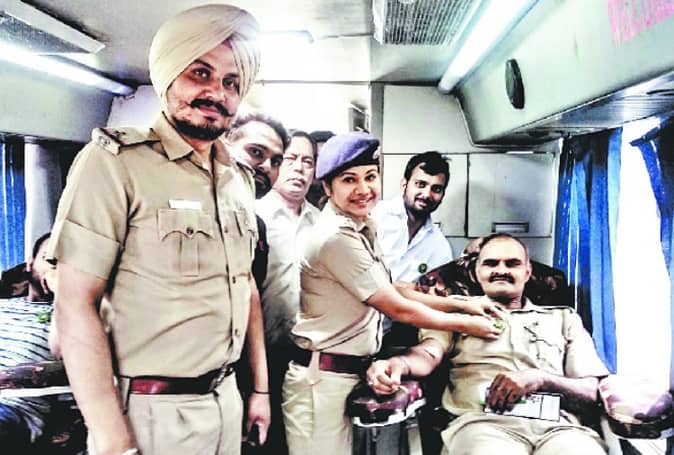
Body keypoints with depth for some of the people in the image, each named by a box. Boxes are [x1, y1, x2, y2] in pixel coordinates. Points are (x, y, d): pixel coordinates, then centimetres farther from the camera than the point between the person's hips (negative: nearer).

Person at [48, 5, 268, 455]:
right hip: (152, 412, -6)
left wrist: (260, 388, 12)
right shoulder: (115, 162, -14)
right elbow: (76, 305, -17)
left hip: (226, 399, 7)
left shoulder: (238, 178, 7)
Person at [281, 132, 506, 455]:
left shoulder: (362, 228, 7)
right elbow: (399, 310, -17)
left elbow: (395, 292, 9)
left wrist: (462, 303, 5)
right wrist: (467, 324, -5)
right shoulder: (336, 238, -22)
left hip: (354, 373, 9)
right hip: (324, 379, -8)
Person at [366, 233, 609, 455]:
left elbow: (590, 392, 15)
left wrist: (540, 379, -7)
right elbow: (428, 355, 2)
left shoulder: (563, 319, 25)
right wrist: (401, 363, -23)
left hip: (558, 424, 3)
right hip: (483, 421, -3)